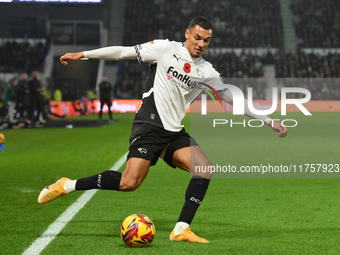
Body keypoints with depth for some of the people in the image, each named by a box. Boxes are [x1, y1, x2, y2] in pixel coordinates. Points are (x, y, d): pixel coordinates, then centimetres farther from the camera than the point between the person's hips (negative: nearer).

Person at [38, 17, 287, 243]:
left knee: (205, 168, -16)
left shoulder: (207, 72, 11)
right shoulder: (166, 49, -2)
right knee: (129, 183, -19)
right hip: (149, 126, -6)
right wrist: (81, 55, -3)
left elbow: (235, 99, 16)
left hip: (175, 133, 6)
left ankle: (181, 229, -11)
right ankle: (68, 185, -3)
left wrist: (270, 122, 15)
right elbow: (124, 52, -1)